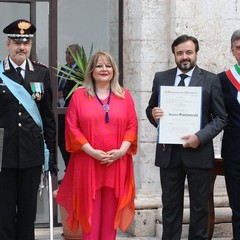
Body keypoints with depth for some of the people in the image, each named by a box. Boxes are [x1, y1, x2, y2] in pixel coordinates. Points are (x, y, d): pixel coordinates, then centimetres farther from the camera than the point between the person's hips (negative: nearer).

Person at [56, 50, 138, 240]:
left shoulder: (124, 95, 9)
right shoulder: (79, 95, 4)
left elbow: (132, 126, 5)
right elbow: (72, 128, -2)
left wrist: (121, 150, -10)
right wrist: (91, 151, -12)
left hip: (117, 163, 2)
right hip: (88, 162, -1)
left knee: (111, 212, 5)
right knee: (90, 211, -1)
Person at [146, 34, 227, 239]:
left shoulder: (211, 80, -2)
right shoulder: (161, 78, 7)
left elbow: (221, 117, -3)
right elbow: (150, 108, 14)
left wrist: (200, 137, -17)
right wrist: (153, 114, -11)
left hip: (198, 152, -2)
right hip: (168, 152, 2)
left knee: (199, 205, 8)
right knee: (170, 205, 10)